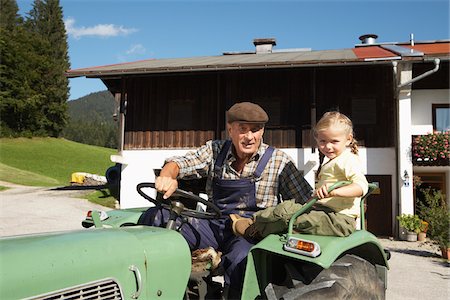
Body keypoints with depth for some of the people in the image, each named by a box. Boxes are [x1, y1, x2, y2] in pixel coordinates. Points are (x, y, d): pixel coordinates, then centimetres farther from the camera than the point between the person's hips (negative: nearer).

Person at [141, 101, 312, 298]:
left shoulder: (278, 160, -2)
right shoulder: (215, 151, 6)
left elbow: (306, 200, -2)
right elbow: (178, 164, -2)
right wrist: (167, 177, -26)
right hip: (214, 224, 4)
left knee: (240, 258, -38)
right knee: (156, 217, -14)